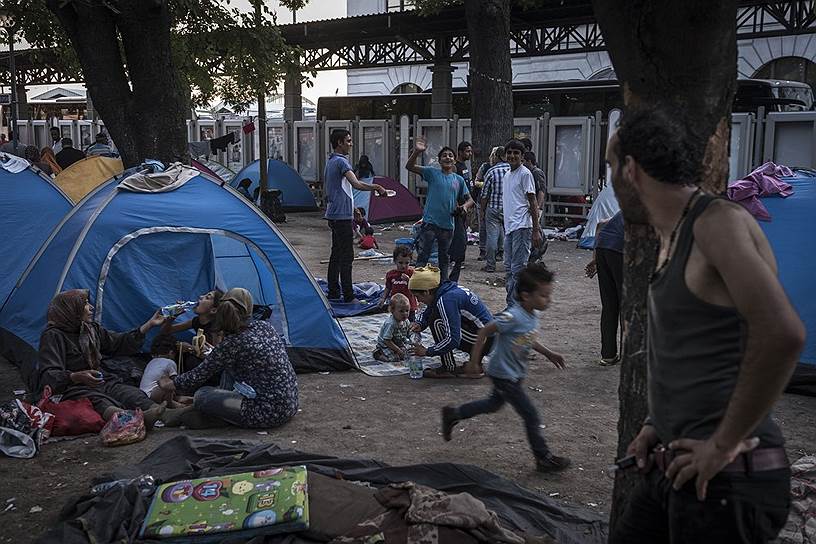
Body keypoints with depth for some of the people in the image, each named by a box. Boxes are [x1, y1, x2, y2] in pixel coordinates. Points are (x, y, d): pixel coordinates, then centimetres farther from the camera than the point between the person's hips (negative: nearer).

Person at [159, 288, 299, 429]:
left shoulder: (231, 344, -16)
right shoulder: (265, 326, 3)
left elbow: (200, 375, -3)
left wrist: (169, 384, 14)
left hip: (269, 414, -8)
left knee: (201, 395, 0)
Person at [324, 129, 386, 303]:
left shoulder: (330, 162, 18)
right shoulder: (341, 161, -14)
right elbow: (357, 184, -27)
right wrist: (377, 187, -14)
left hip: (333, 214, 10)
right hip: (342, 215, -10)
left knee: (336, 254, 13)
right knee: (346, 256, -8)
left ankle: (333, 292, 18)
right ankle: (348, 296, -6)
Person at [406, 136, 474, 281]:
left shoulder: (459, 179, 10)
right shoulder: (432, 173, 0)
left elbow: (469, 199, 16)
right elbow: (409, 167, -10)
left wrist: (465, 206, -8)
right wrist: (417, 152, -28)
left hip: (447, 224, 4)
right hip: (430, 222, -4)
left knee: (444, 257, 15)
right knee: (423, 255, -6)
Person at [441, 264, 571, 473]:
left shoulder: (532, 316, 0)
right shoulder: (513, 316, -28)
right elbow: (485, 331, -23)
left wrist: (549, 353, 12)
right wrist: (474, 360, -19)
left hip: (515, 374, 10)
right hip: (504, 375, -10)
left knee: (494, 404, 28)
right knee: (531, 417, -3)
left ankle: (453, 414, 41)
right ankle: (544, 459, 11)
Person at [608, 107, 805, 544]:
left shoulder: (718, 222, -15)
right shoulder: (671, 238, 14)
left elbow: (782, 333, -29)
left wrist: (725, 444, -23)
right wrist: (659, 423, 12)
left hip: (724, 476, -9)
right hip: (678, 466, 9)